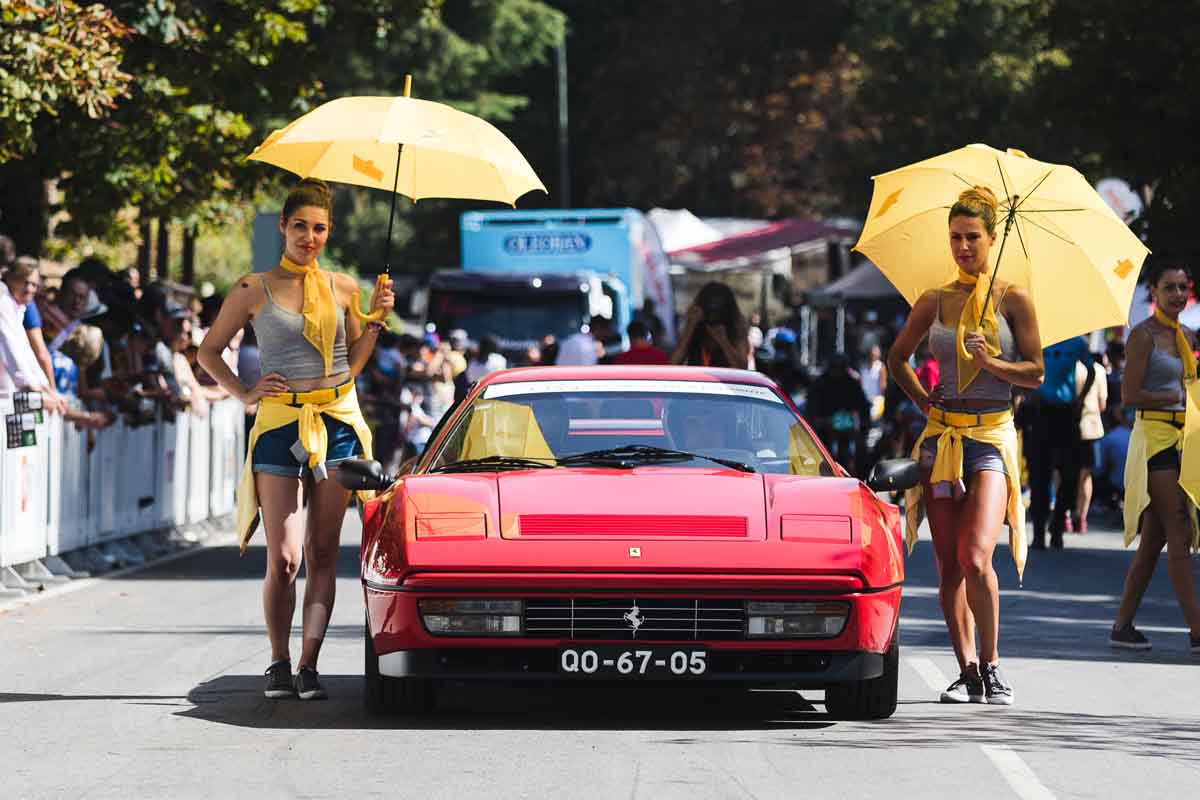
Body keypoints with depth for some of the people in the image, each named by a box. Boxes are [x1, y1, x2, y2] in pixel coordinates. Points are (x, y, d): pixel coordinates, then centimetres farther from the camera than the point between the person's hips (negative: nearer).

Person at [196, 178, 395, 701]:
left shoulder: (342, 288, 10)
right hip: (280, 426, -2)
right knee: (283, 559, -8)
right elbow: (209, 351, 10)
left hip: (338, 423, 2)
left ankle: (309, 664, 3)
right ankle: (278, 662, 7)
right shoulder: (254, 290, 2)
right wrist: (244, 393, -2)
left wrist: (376, 320, 1)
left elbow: (352, 364, 14)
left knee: (323, 555, 1)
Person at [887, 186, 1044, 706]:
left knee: (975, 558, -18)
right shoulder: (934, 302, 9)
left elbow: (1035, 372, -1)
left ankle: (991, 664, -5)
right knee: (948, 567, 2)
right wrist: (923, 401, 11)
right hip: (942, 438, 3)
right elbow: (897, 358, 23)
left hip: (992, 437, -3)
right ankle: (967, 673, 9)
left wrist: (991, 363, -16)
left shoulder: (1012, 300, 1)